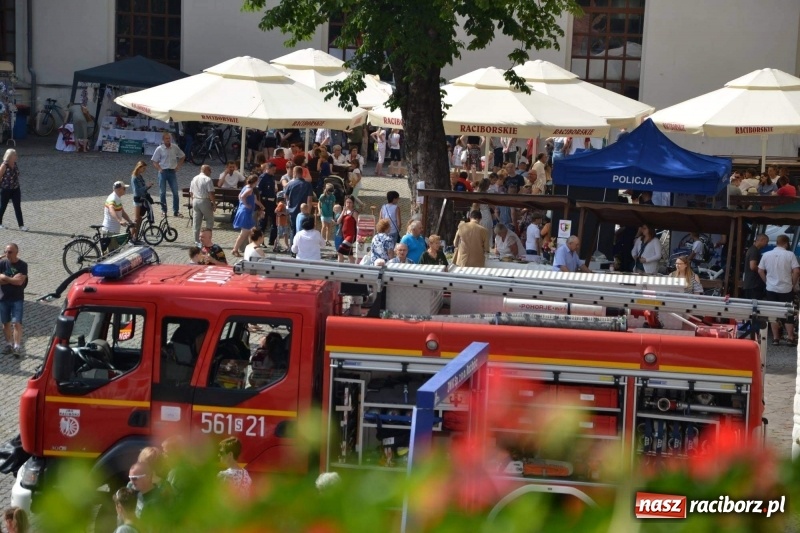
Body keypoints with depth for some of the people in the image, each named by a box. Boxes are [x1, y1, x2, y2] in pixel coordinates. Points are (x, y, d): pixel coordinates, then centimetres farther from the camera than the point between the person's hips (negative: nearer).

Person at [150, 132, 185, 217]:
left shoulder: (175, 147, 1)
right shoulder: (159, 149, -5)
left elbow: (182, 156, 14)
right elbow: (154, 161, -1)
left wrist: (178, 166, 5)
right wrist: (159, 169, -13)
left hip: (172, 172, 2)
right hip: (163, 172, -2)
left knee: (175, 192, -1)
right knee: (163, 192, 4)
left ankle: (176, 211, 5)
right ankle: (164, 211, 13)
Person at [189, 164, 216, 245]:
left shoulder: (194, 179, 11)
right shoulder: (208, 179, -11)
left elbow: (191, 193, 15)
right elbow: (211, 193, -16)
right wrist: (214, 203, -9)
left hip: (195, 201, 6)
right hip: (205, 201, -6)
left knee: (196, 222, 9)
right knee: (209, 221, 5)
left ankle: (196, 240, 12)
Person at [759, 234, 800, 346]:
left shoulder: (766, 255, 0)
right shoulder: (790, 255, -9)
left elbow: (760, 271, 3)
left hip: (771, 289, 2)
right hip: (786, 289, -2)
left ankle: (775, 338, 8)